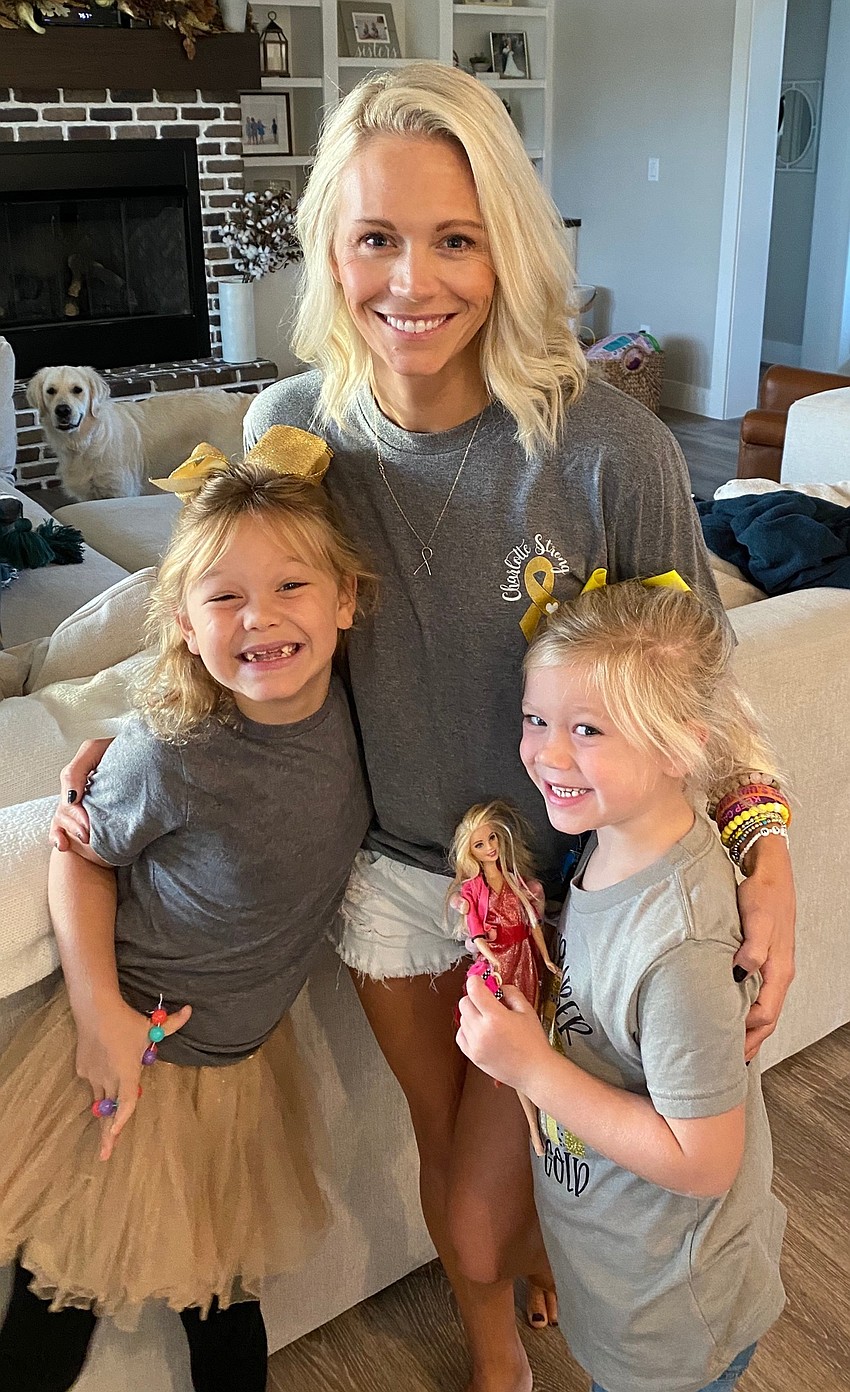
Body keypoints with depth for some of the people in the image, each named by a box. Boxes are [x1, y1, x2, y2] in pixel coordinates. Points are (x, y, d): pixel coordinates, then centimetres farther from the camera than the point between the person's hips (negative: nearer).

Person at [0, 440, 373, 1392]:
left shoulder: (350, 707, -15)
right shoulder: (170, 754, -28)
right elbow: (83, 857, -10)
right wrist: (98, 1008, -18)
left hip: (243, 1056, 4)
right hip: (132, 1051, -4)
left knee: (223, 1291, 23)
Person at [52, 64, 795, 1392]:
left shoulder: (610, 449, -22)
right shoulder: (291, 427, -12)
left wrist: (765, 843, -24)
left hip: (559, 879, -2)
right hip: (390, 864, 3)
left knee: (480, 1223, 11)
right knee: (442, 1144, 23)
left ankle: (539, 1238, 52)